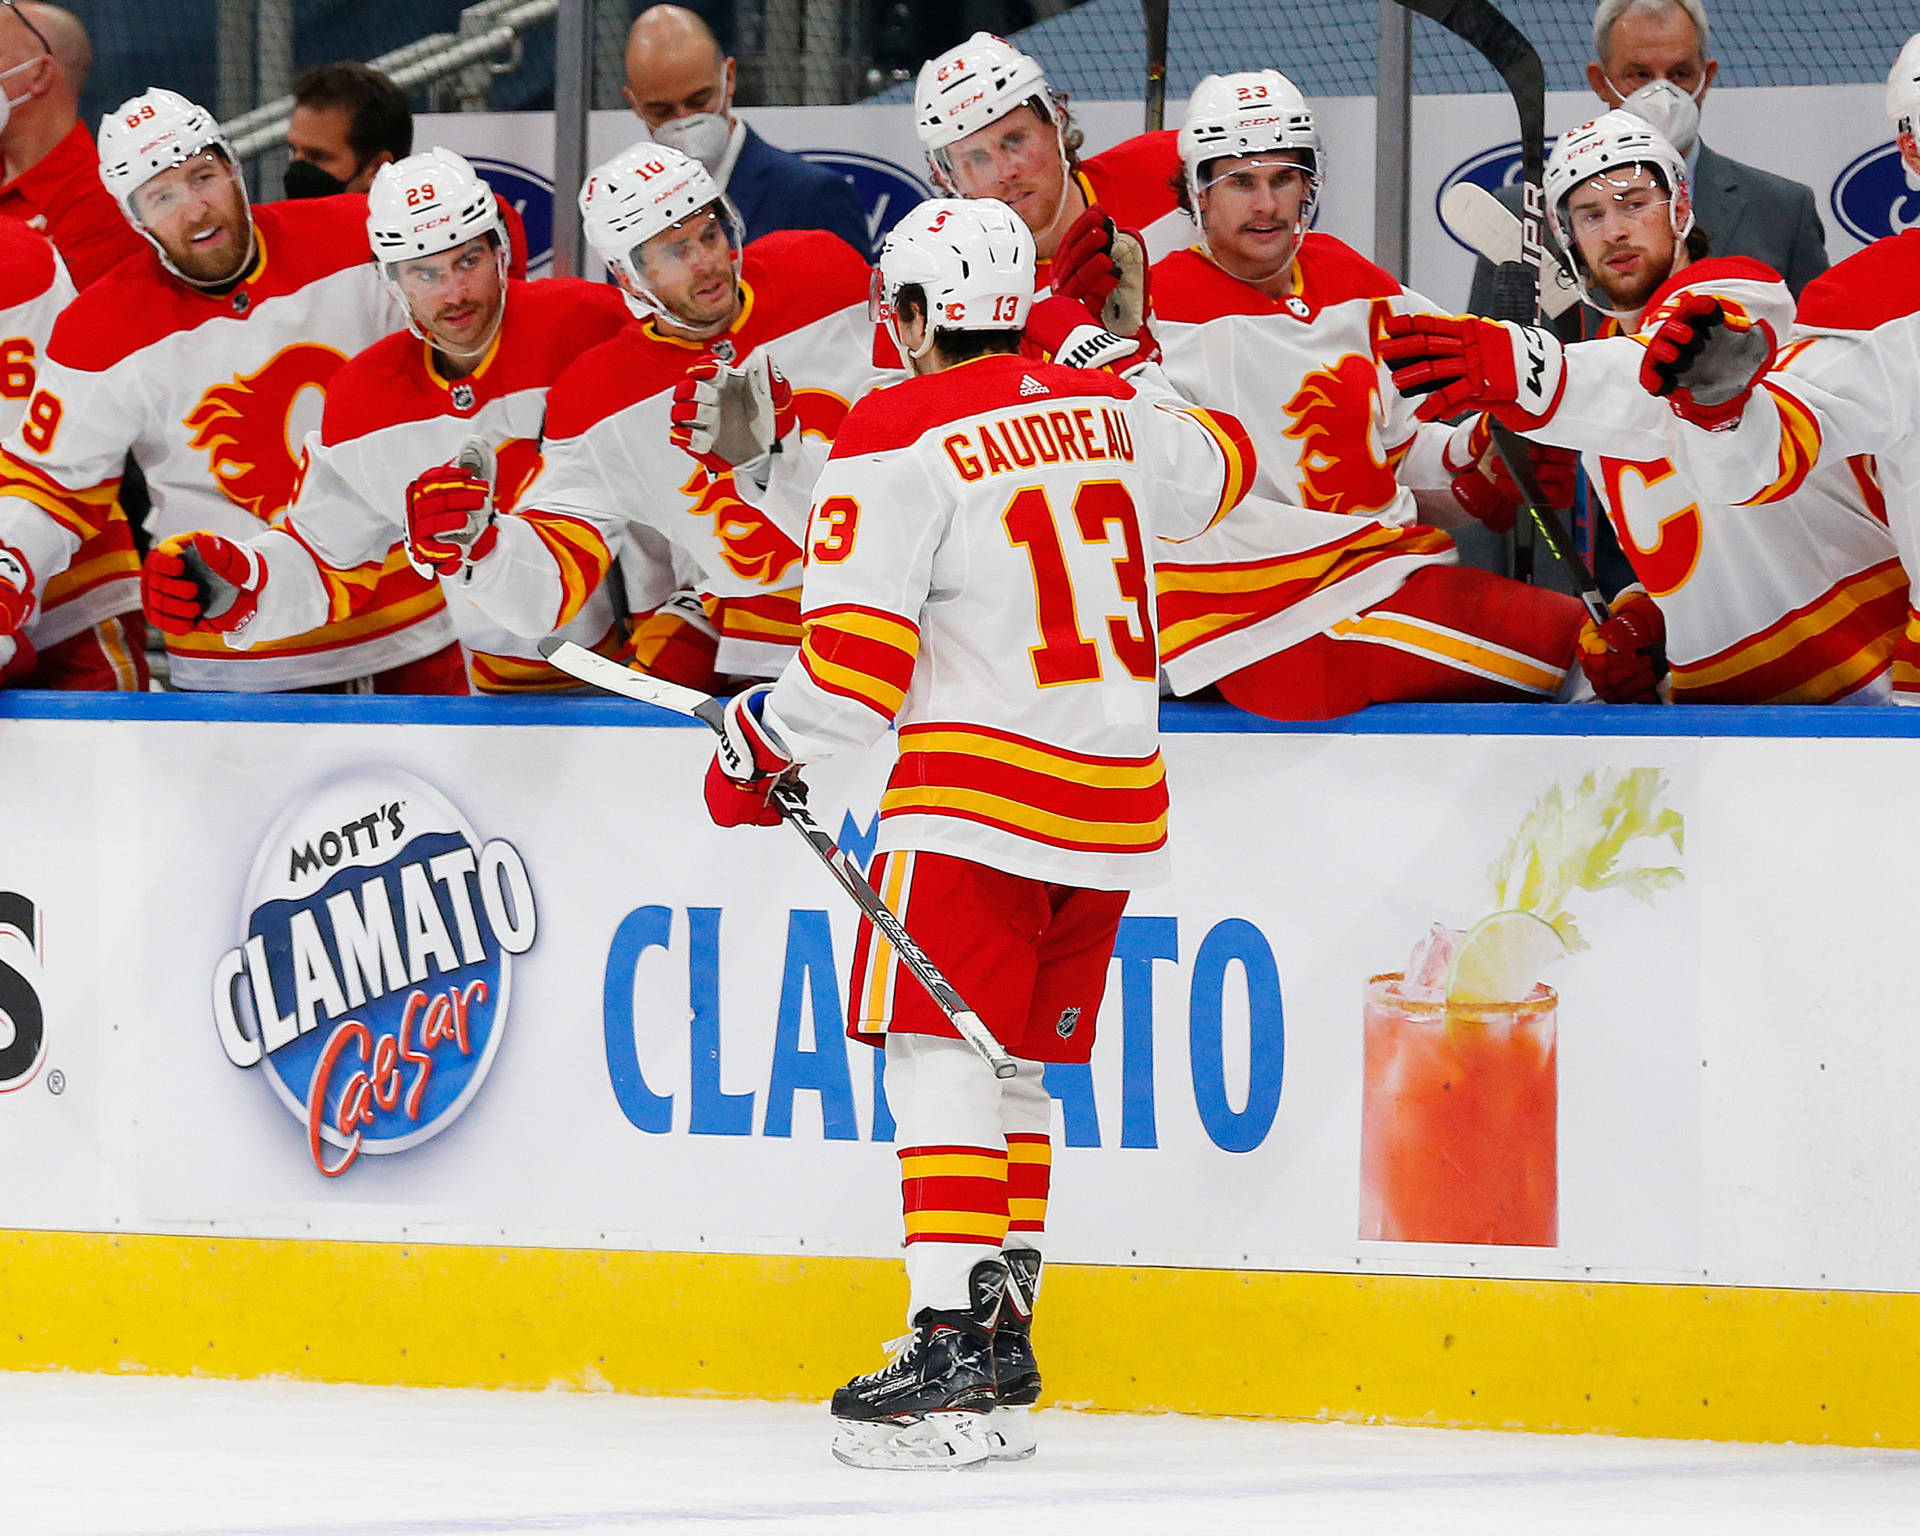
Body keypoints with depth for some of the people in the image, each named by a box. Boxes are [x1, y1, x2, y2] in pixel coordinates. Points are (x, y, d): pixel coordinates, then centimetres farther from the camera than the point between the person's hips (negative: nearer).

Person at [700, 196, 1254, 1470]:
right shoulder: (1106, 408, 10)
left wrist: (759, 747, 2)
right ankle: (1003, 1335, 19)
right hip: (1117, 786, 7)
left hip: (980, 789, -7)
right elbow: (1214, 467, 34)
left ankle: (954, 1353, -20)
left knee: (940, 1053, -9)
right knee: (1018, 1066, 16)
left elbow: (854, 666, -14)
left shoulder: (897, 441, -10)